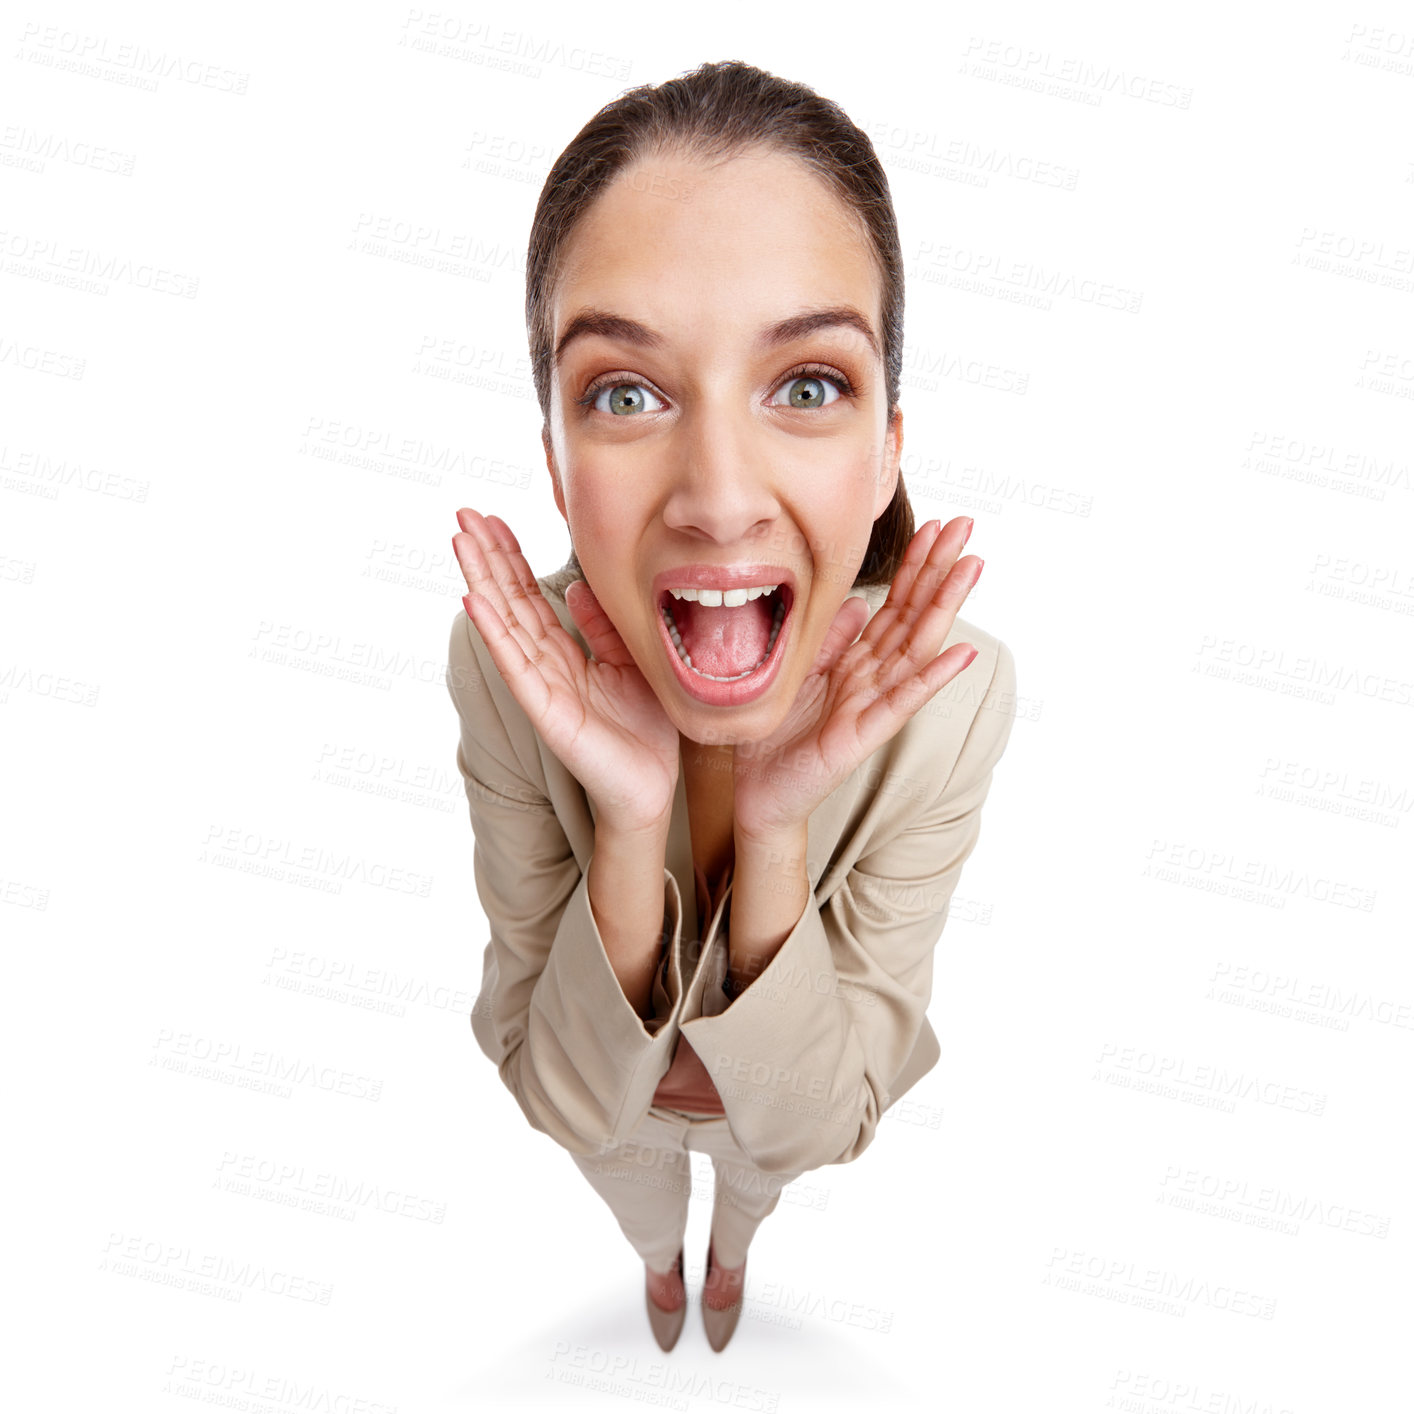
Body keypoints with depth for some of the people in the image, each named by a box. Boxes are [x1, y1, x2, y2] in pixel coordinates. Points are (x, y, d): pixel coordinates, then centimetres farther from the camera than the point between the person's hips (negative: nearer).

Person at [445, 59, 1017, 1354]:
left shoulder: (958, 690, -36)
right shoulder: (503, 668, -35)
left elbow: (816, 1123, -28)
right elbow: (568, 1098, -28)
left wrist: (777, 823, -45)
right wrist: (631, 821, -45)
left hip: (799, 1100, 1)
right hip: (605, 1101, 0)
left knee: (751, 1198, 35)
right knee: (642, 1217, 34)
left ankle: (728, 1261, 73)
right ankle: (660, 1266, 72)